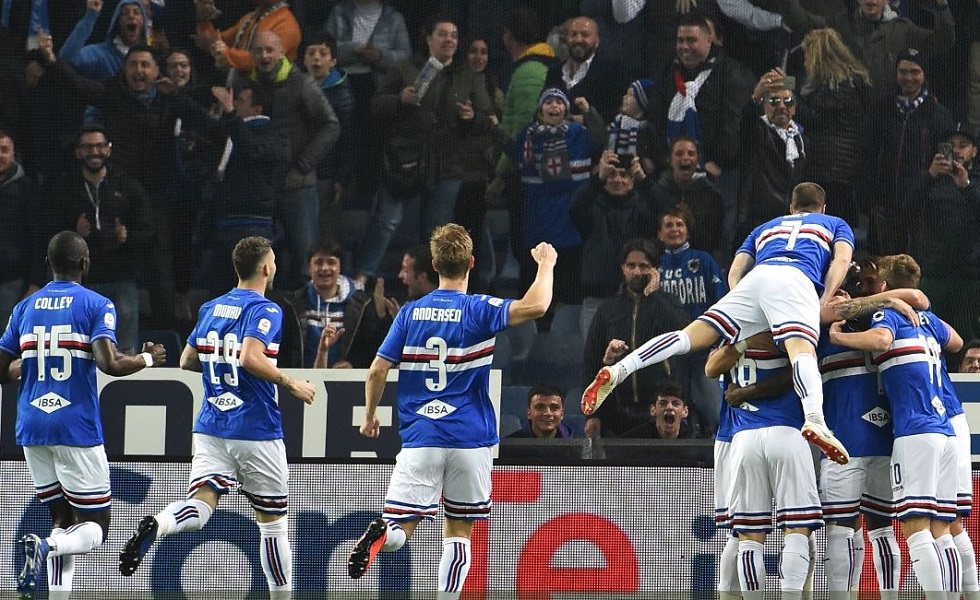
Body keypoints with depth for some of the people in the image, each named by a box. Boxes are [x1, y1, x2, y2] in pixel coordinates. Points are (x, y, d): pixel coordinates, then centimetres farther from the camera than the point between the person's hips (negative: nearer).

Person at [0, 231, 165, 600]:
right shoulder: (96, 306, -4)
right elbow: (110, 364, -18)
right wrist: (148, 359, 0)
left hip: (32, 429, 5)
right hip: (76, 427, -5)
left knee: (63, 521, 15)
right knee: (95, 528, 1)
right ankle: (48, 548, -30)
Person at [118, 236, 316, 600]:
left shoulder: (210, 309, 12)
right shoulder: (265, 310, -9)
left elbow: (187, 361, 18)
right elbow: (251, 357, -25)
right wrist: (292, 385, -14)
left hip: (210, 428, 5)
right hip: (256, 430, -5)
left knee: (199, 508, -10)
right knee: (273, 521, 9)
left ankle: (155, 527, -41)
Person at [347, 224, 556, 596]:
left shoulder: (410, 313, 4)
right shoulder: (478, 311, -4)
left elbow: (377, 371, 3)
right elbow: (536, 306, -18)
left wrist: (370, 416, 20)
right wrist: (546, 264, 0)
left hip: (419, 439, 1)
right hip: (470, 440, -1)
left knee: (400, 528, -4)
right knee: (459, 532, 9)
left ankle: (381, 535, -38)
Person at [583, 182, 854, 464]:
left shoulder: (764, 228, 42)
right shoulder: (835, 224, 35)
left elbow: (735, 272, 27)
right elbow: (841, 260, 13)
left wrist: (744, 317, 24)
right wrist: (824, 304, 8)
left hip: (756, 277, 3)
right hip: (798, 280, -3)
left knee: (693, 335, -3)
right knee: (802, 349, -27)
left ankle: (617, 371, -20)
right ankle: (814, 419, -54)